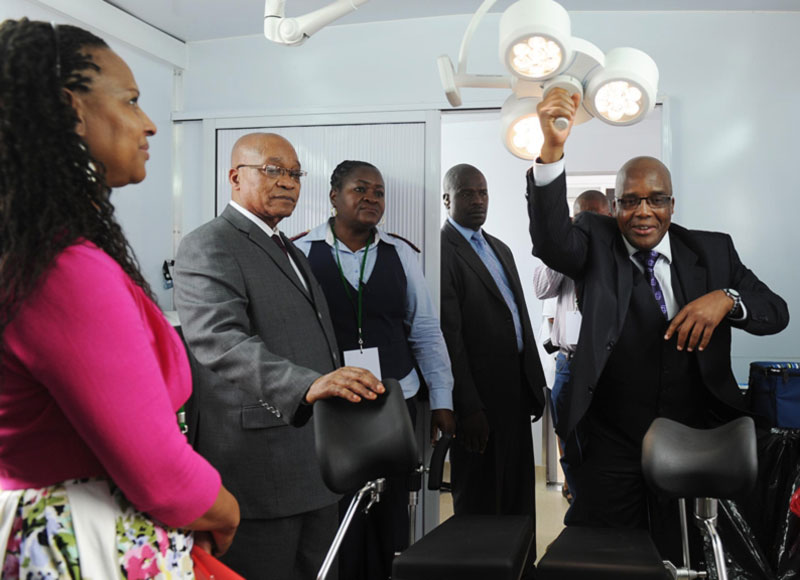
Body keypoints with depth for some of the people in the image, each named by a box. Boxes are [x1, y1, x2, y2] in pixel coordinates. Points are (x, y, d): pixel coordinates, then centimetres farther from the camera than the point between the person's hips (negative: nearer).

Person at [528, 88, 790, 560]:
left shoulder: (713, 250, 3)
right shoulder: (596, 243, -3)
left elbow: (776, 312, 1)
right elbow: (551, 240, -24)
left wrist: (725, 298, -23)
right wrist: (552, 150, -39)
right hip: (611, 446, -1)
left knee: (680, 559, 16)